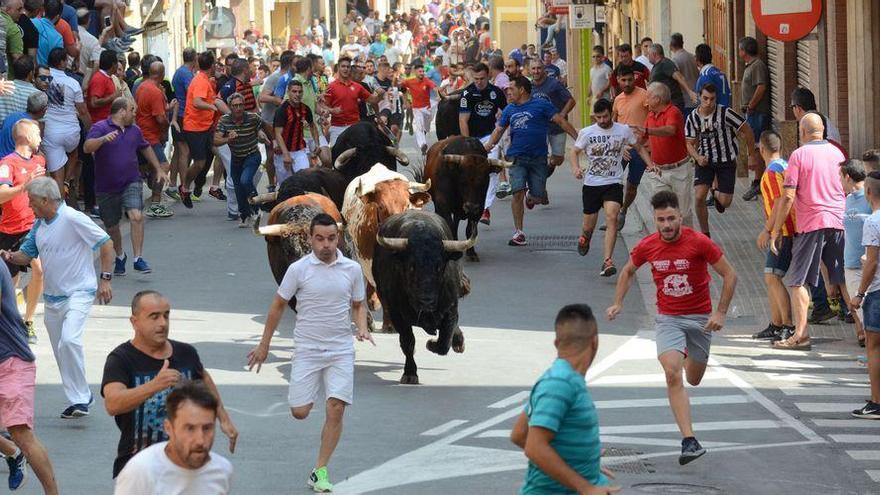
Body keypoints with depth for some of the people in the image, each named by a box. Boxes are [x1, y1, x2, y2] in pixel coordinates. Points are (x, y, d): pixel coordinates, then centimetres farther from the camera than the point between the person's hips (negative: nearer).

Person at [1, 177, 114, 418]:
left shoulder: (73, 219, -14)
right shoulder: (39, 225, 10)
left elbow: (106, 244, -12)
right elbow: (27, 254, 17)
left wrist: (105, 279, -14)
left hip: (78, 293, -9)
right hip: (51, 297, 9)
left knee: (69, 340, -26)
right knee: (60, 352, 11)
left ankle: (80, 399, -19)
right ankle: (79, 398, 24)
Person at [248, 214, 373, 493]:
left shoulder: (352, 269, 1)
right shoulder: (298, 270, -5)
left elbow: (358, 305, 15)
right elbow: (278, 306, 5)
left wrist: (363, 329, -6)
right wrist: (264, 345, 7)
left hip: (341, 351, 1)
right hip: (307, 350, -1)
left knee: (335, 410, -9)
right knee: (299, 412, -4)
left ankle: (320, 472, 2)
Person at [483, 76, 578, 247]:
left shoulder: (541, 105, -3)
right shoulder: (509, 109, 12)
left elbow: (561, 121, -5)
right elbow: (499, 129, 18)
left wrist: (578, 139, -13)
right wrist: (488, 146, 0)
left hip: (538, 157, -2)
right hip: (516, 158, 2)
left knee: (539, 197, -1)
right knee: (517, 192, -12)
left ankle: (530, 197, 38)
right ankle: (518, 233, -4)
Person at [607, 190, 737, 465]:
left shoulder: (699, 242, -16)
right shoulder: (647, 246, -7)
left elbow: (730, 275, -7)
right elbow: (628, 271, 15)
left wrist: (720, 313, -12)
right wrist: (618, 303, 5)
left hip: (700, 318, 0)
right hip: (668, 318, 0)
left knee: (693, 380, 15)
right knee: (672, 374, -22)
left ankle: (690, 355, 56)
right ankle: (689, 442, -26)